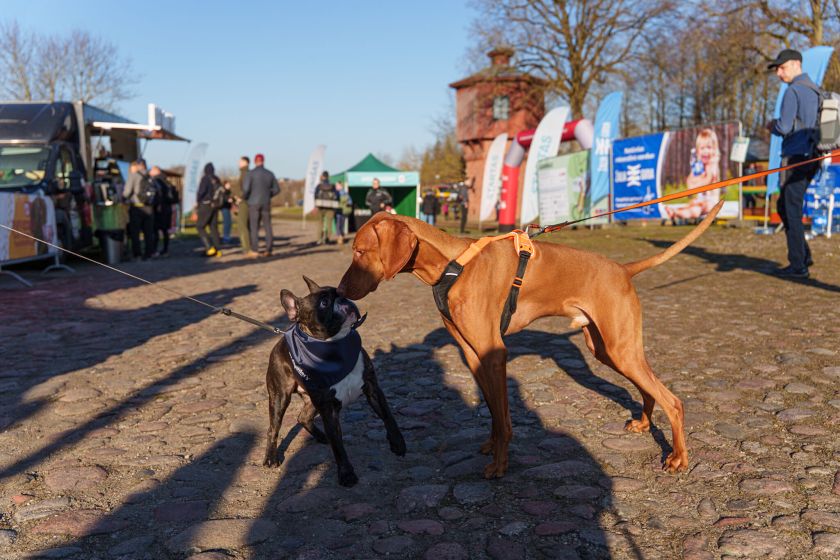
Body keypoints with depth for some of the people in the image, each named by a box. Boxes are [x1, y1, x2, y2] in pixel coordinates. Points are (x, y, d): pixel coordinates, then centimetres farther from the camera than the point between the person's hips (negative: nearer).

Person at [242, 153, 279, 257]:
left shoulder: (250, 173, -7)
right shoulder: (270, 174, 6)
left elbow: (246, 189, -15)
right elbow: (277, 189, 9)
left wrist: (244, 197, 6)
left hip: (253, 203, -3)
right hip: (266, 203, 3)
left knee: (254, 227, -1)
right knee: (268, 227, 5)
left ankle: (254, 251, -3)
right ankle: (268, 250, 4)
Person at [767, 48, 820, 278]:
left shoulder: (793, 91, -11)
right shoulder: (815, 91, 17)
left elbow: (785, 127, -17)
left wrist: (773, 125, 4)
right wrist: (779, 126, 17)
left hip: (797, 157, -9)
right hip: (811, 156, 9)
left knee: (792, 210, -3)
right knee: (784, 206, 18)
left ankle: (798, 265, 0)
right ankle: (803, 255, 19)